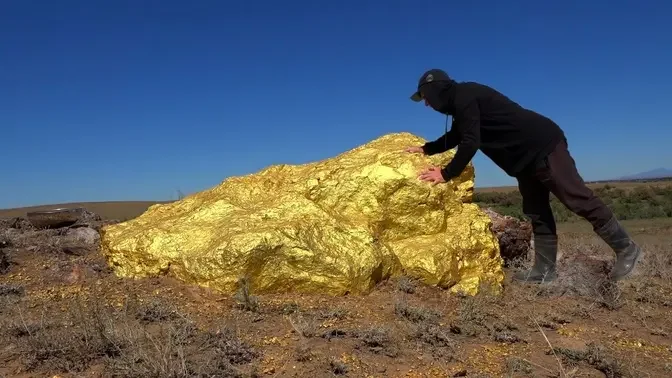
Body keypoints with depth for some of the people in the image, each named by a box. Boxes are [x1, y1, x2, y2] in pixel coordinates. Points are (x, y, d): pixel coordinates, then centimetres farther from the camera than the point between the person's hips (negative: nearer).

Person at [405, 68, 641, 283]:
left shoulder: (464, 97, -17)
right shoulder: (461, 100, 15)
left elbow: (470, 144, -23)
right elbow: (454, 137, 30)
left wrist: (446, 174, -15)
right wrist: (425, 149, 26)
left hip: (543, 146, -11)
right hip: (527, 157, 11)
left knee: (578, 200, -6)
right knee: (536, 213, 9)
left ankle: (626, 249, 8)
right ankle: (544, 270, 13)